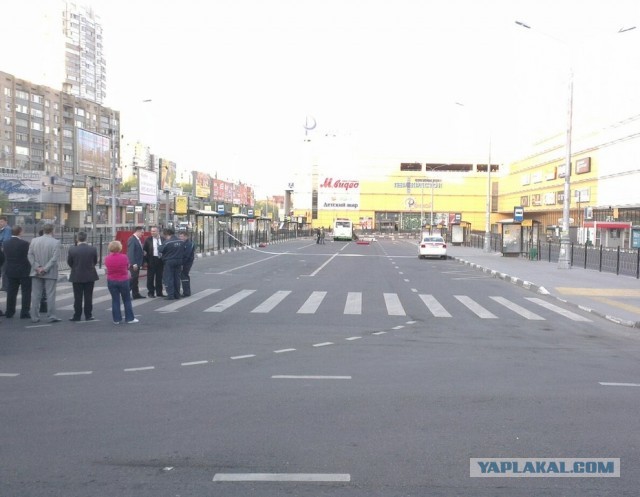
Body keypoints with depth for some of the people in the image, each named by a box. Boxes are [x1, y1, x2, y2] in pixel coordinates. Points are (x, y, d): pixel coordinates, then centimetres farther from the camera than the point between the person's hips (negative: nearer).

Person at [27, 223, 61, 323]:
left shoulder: (34, 241, 3)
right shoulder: (56, 242, -9)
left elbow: (30, 255, -1)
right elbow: (54, 258, -15)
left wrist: (37, 267, -5)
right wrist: (45, 269, -13)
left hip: (36, 273, 3)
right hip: (50, 273, -3)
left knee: (35, 295, 8)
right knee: (50, 295, 2)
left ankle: (35, 317, 10)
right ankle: (51, 316, 2)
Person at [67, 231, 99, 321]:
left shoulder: (72, 250, -12)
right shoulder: (93, 249, -9)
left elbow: (69, 262, -1)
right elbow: (95, 262, 3)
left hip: (77, 276, -1)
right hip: (90, 276, 1)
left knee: (77, 297, 6)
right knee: (88, 297, 7)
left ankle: (77, 316, 9)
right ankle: (88, 315, 11)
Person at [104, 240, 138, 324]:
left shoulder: (107, 258, -8)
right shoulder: (124, 257, -12)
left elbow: (106, 268, 1)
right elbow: (128, 267, -1)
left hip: (111, 281, 2)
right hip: (123, 280, -2)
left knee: (115, 300, 8)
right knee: (127, 300, 9)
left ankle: (117, 319, 8)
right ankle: (130, 318, 11)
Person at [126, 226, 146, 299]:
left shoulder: (138, 239, 13)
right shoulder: (132, 239, -15)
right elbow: (131, 252, -20)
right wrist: (134, 264, -22)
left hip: (137, 263, 9)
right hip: (134, 263, -9)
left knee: (135, 278, 11)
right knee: (134, 277, -10)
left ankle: (136, 294, 16)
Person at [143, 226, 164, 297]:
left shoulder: (163, 240, 4)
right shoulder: (148, 240, -1)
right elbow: (144, 250, 0)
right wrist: (145, 260, -7)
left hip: (160, 260, 2)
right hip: (151, 260, -2)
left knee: (159, 277, 8)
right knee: (150, 277, 2)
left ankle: (159, 292, 16)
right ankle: (150, 292, 8)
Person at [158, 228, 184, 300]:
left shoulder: (167, 242, -16)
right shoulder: (181, 242, 3)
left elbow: (161, 252, -6)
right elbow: (183, 251, 12)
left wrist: (163, 257, 13)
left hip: (169, 262, -6)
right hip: (179, 261, 6)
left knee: (169, 278, 0)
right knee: (177, 278, 13)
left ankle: (170, 295, -4)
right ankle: (177, 294, 16)